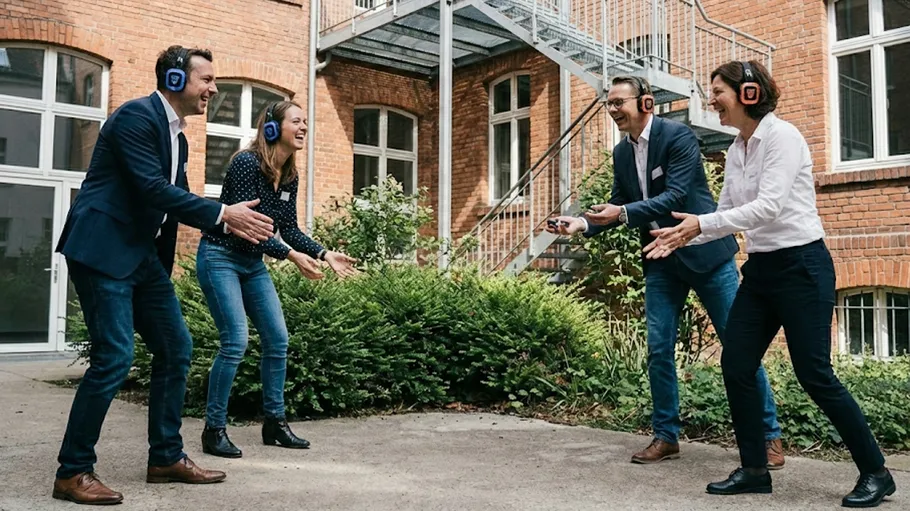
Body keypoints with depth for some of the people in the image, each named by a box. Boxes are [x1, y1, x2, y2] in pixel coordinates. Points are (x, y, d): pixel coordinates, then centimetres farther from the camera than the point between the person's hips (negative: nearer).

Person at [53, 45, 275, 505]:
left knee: (176, 347, 8)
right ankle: (72, 472, 5)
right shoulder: (137, 116, -13)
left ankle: (166, 458, 19)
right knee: (114, 358, -11)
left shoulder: (176, 135, 15)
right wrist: (222, 213, -17)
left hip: (142, 253, 10)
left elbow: (175, 197, 18)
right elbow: (153, 189, -22)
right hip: (102, 249, -10)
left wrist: (230, 221, 4)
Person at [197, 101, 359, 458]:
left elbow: (289, 230, 7)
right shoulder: (247, 163, -19)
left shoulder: (289, 177, 4)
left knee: (278, 340, 4)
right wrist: (291, 255, -28)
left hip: (253, 263, 8)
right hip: (220, 257, -8)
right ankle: (214, 430, -2)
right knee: (236, 341, -15)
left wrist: (325, 254, -5)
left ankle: (275, 423, 17)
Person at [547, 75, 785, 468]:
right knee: (659, 349, 4)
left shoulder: (678, 136, -13)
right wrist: (582, 224, -6)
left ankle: (769, 435, 13)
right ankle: (666, 436, 16)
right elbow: (617, 207, 12)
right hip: (661, 260, 6)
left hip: (704, 252, -6)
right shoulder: (621, 152, 8)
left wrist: (623, 213, -32)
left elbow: (675, 197, -22)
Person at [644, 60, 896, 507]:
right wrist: (681, 238, 1)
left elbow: (769, 207, -24)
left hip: (801, 265, -8)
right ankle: (754, 470, 14)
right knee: (735, 365, 2)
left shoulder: (781, 136, -14)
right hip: (760, 268, 8)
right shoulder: (736, 150, 10)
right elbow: (728, 213, 12)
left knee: (814, 374, -5)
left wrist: (702, 223, -25)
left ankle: (875, 471, 14)